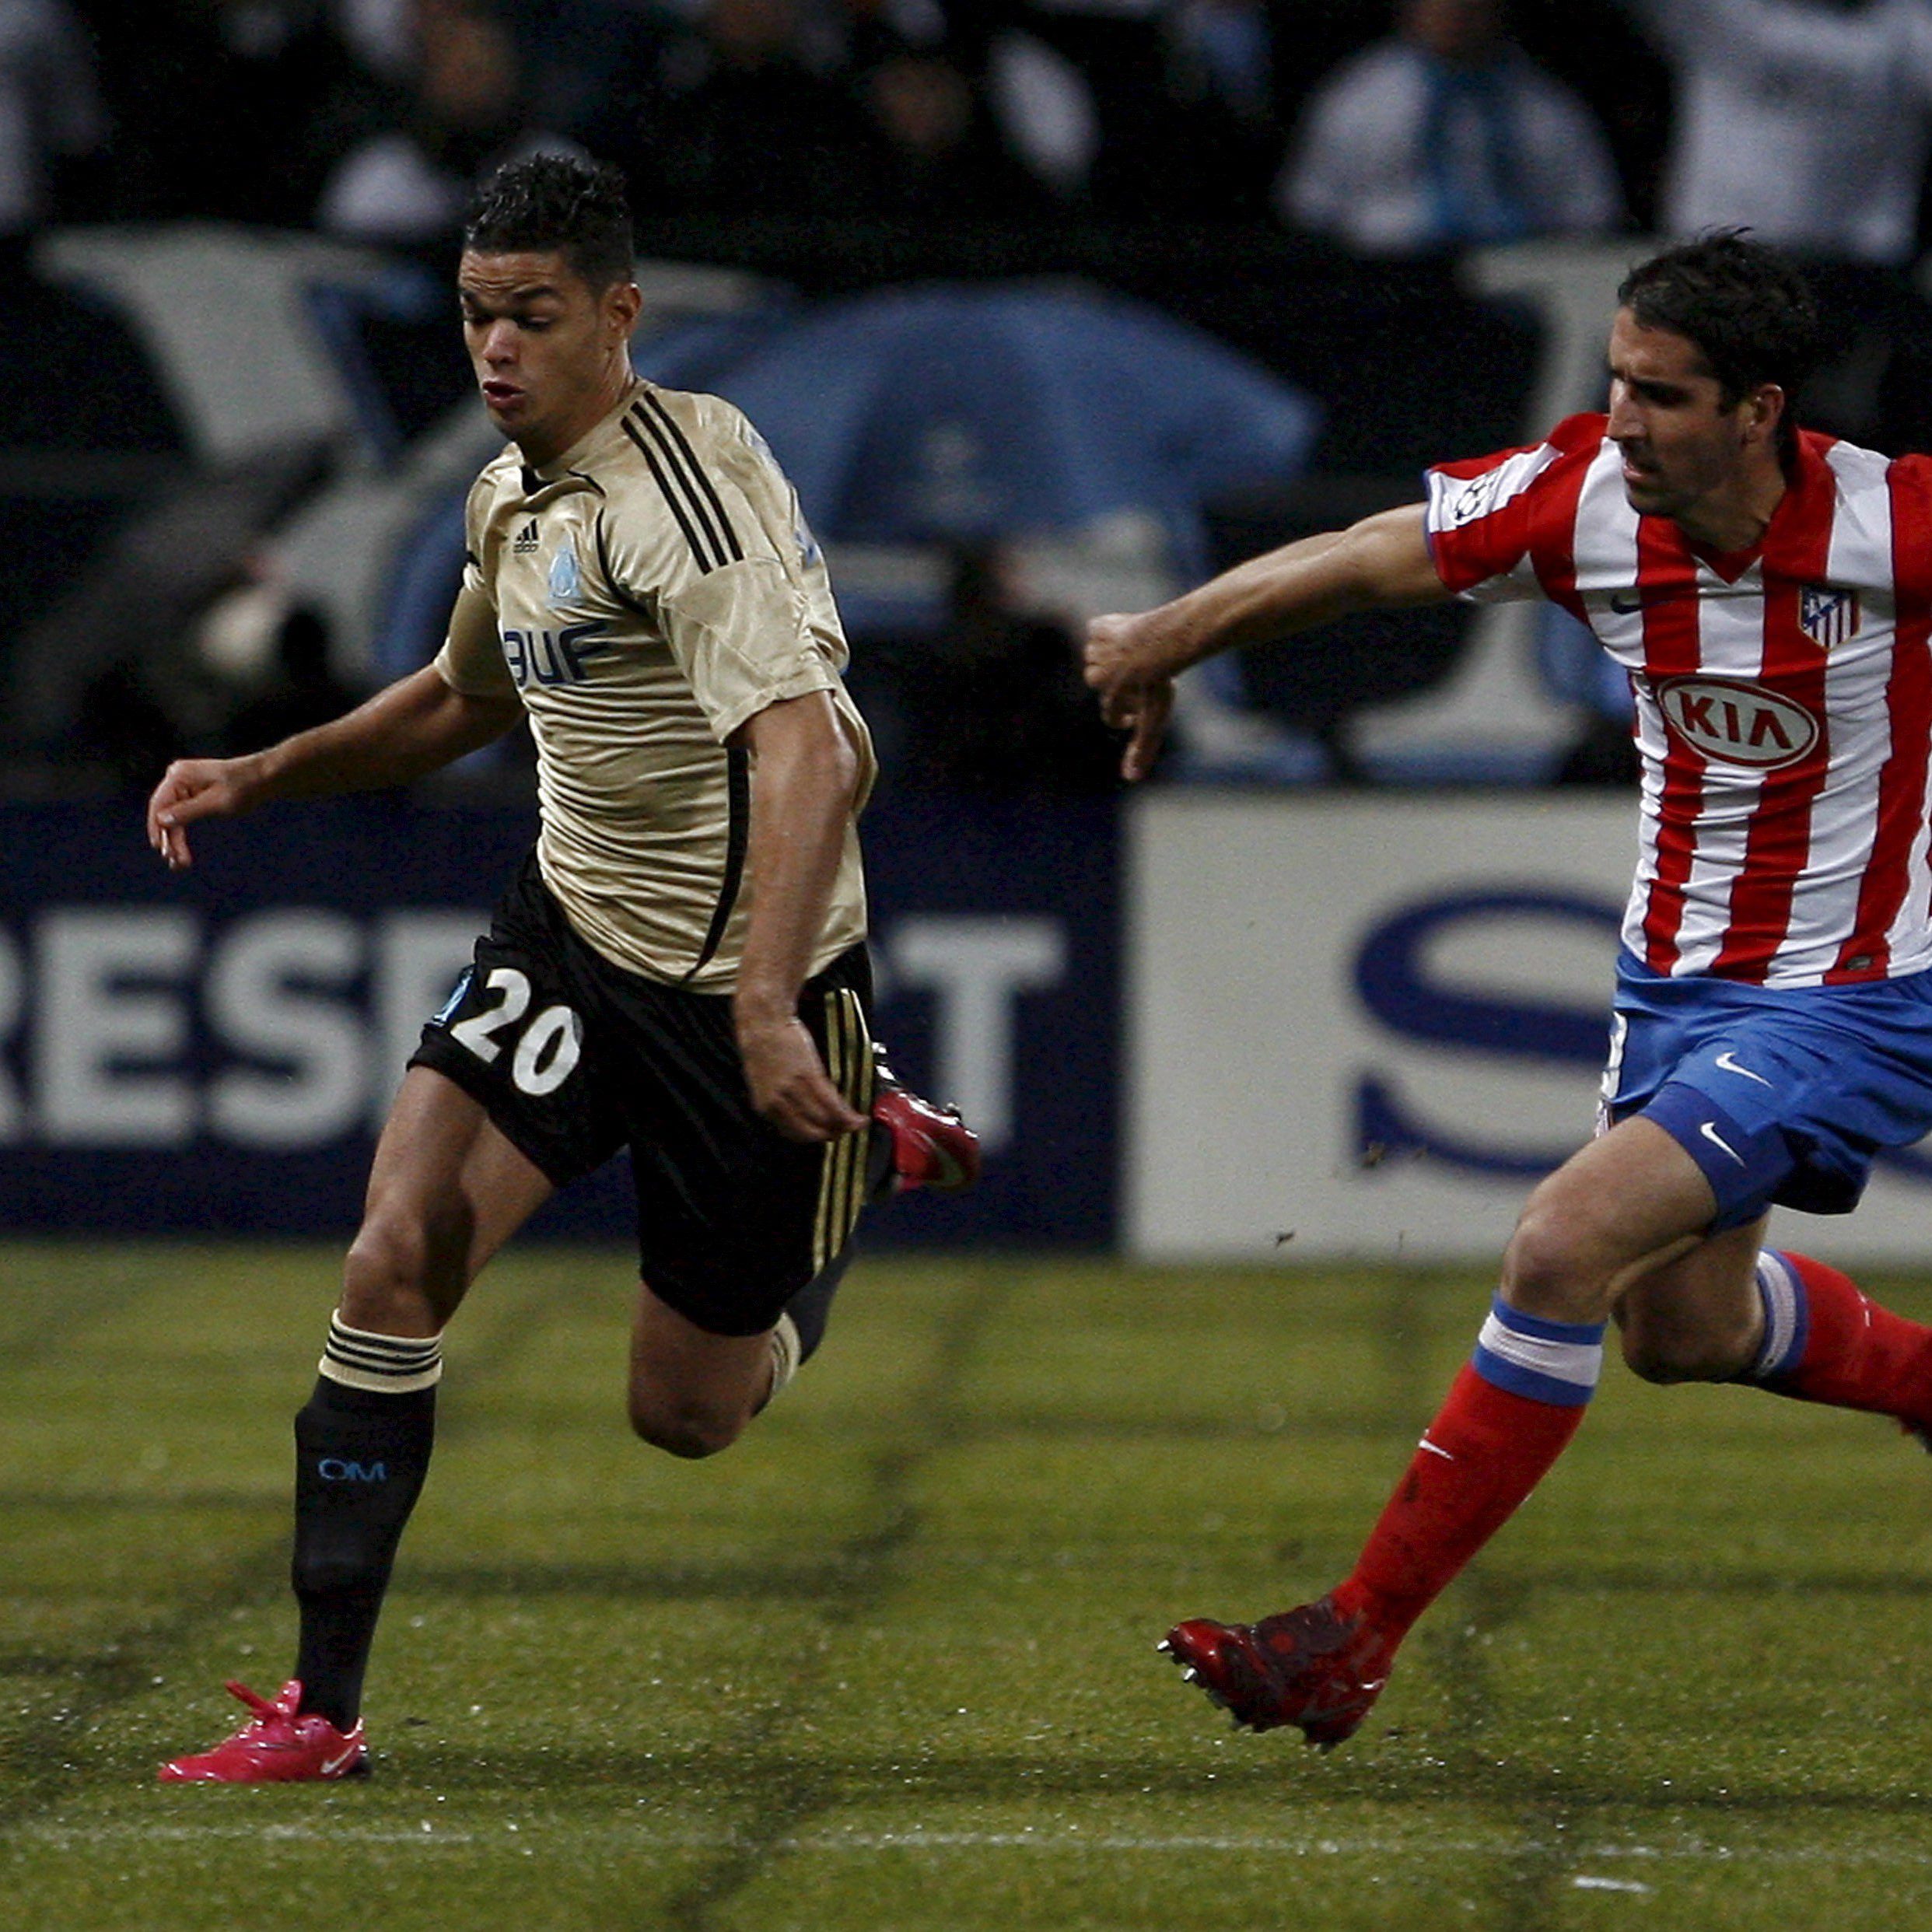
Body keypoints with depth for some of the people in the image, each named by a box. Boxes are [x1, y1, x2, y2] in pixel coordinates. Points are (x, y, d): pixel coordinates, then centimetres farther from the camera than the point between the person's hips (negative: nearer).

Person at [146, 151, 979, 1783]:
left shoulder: (683, 482, -23)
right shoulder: (512, 497, 5)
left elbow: (808, 749, -34)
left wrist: (769, 1006, -44)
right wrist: (261, 777, 17)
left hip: (742, 982, -6)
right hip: (572, 933, 6)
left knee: (690, 1416, 7)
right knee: (396, 1253, -16)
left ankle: (867, 1154, 36)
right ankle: (322, 1708, -11)